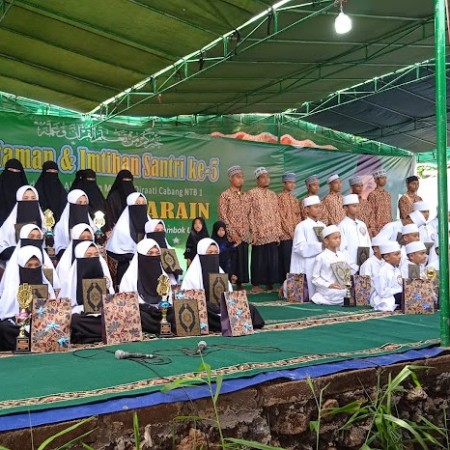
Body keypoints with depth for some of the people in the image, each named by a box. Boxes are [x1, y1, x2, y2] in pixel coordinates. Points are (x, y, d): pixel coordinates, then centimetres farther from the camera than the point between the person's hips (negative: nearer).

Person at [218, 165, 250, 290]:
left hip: (244, 235, 6)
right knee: (231, 260, -7)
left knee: (242, 260, 6)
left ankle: (240, 286, 14)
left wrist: (248, 231, 7)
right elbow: (222, 216, -9)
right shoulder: (225, 195, -3)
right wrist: (232, 233, -14)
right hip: (231, 236, -6)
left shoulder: (245, 196, 14)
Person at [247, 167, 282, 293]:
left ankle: (270, 284, 13)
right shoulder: (252, 193, -2)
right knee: (258, 259, -2)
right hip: (259, 234, -5)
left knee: (272, 259, 5)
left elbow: (277, 214, 13)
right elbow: (250, 214, -7)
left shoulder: (273, 194, 14)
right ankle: (256, 285, 6)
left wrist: (278, 232, 6)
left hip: (272, 234, 5)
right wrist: (253, 233, -13)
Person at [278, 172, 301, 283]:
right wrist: (291, 232, -13)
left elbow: (298, 216, 15)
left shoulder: (294, 199, 16)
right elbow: (282, 217, -11)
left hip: (295, 234, 7)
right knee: (285, 260, -6)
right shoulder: (280, 197, -6)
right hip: (286, 235, -7)